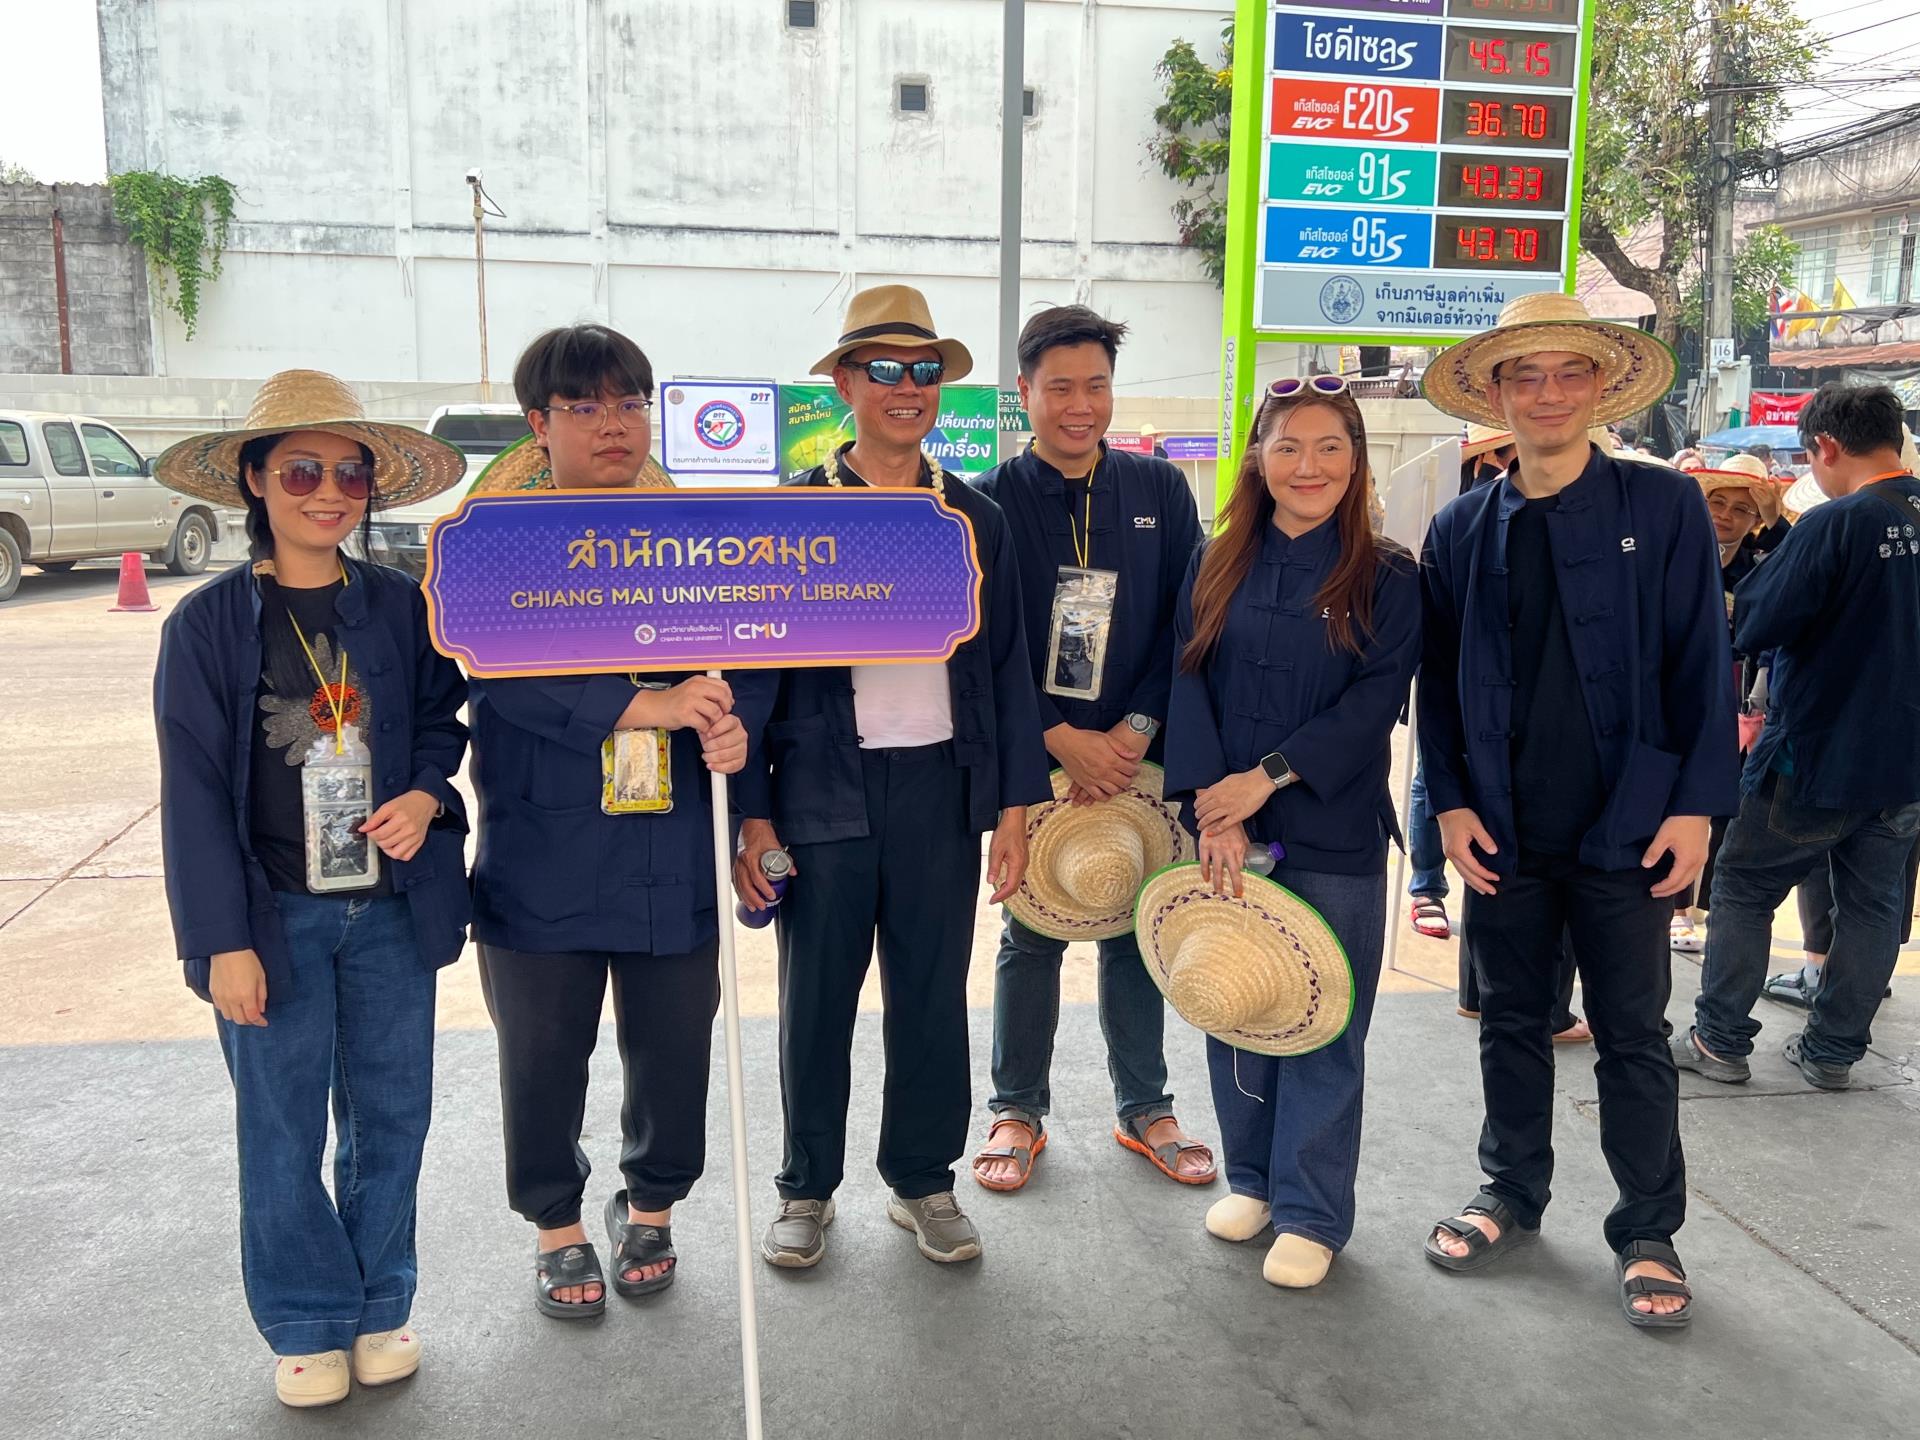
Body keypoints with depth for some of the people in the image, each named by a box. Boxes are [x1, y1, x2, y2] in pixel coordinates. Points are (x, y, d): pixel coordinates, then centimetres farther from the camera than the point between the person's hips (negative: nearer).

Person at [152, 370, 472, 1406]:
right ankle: (308, 1323, 29)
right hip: (274, 917, -2)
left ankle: (380, 1304, 33)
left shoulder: (402, 608, 0)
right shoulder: (208, 623, -6)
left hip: (392, 908, 2)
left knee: (391, 1115, 12)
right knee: (284, 1128, 9)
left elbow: (442, 724, 9)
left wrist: (426, 796, -14)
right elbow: (195, 791, -6)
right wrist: (223, 940, -9)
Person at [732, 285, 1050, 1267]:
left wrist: (1015, 805, 4)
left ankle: (923, 1182, 29)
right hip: (824, 790, -2)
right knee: (816, 1001, 9)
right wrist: (751, 814, -6)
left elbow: (1007, 668, 9)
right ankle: (808, 1188, 27)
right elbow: (755, 670, -1)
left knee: (934, 997, 10)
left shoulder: (977, 519, 8)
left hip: (943, 786, 2)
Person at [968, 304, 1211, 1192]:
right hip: (1034, 756, -2)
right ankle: (1018, 1110, 24)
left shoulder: (1160, 491, 4)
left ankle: (1144, 1108, 28)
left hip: (1135, 754, 2)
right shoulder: (992, 501, -2)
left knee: (1136, 931, 11)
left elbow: (1185, 621, 1)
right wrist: (1059, 737, -14)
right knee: (1031, 935, 8)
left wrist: (1136, 731, -10)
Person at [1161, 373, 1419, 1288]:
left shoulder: (1387, 580, -2)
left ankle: (1312, 1212, 20)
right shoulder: (1217, 567, 5)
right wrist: (1215, 809, -13)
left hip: (1334, 836, -2)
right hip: (1224, 830, 3)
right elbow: (1190, 685, -2)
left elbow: (1375, 703, -10)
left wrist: (1267, 777, -17)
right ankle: (1251, 1179, 31)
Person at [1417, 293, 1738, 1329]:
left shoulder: (1664, 508, -3)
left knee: (1633, 1037, 8)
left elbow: (1702, 669, -4)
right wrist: (1450, 804, -1)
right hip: (1503, 835, 3)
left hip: (1624, 830, -2)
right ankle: (1512, 1197, 33)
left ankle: (1649, 1234, 24)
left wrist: (1694, 806, -9)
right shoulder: (1459, 532, 4)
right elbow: (1438, 683, 7)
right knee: (1512, 1021, 15)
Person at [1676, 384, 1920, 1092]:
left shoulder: (1835, 524, -19)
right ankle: (1834, 1049, 22)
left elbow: (1753, 625, -17)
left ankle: (1720, 1040, 12)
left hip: (1816, 756, -6)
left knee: (1743, 889, 8)